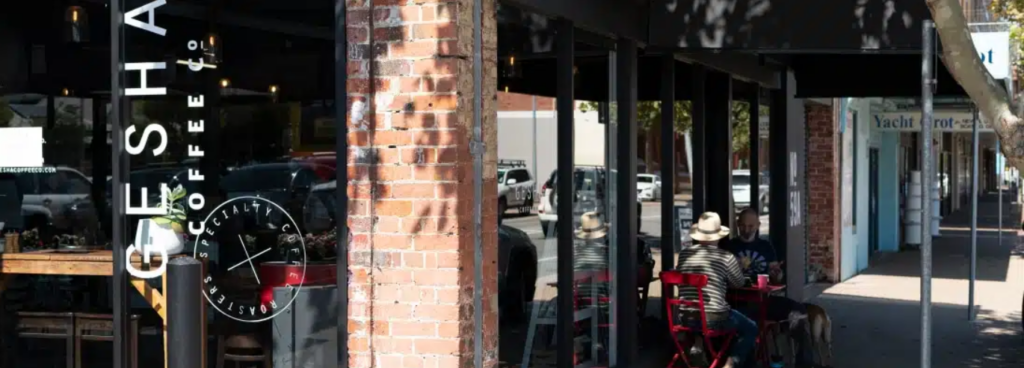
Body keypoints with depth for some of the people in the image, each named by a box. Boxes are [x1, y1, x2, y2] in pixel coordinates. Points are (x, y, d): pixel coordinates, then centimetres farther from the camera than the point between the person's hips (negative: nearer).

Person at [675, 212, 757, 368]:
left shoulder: (684, 254, 3)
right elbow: (739, 283, 8)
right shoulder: (726, 257, -7)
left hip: (687, 318, 5)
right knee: (751, 329, 20)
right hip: (714, 318, -5)